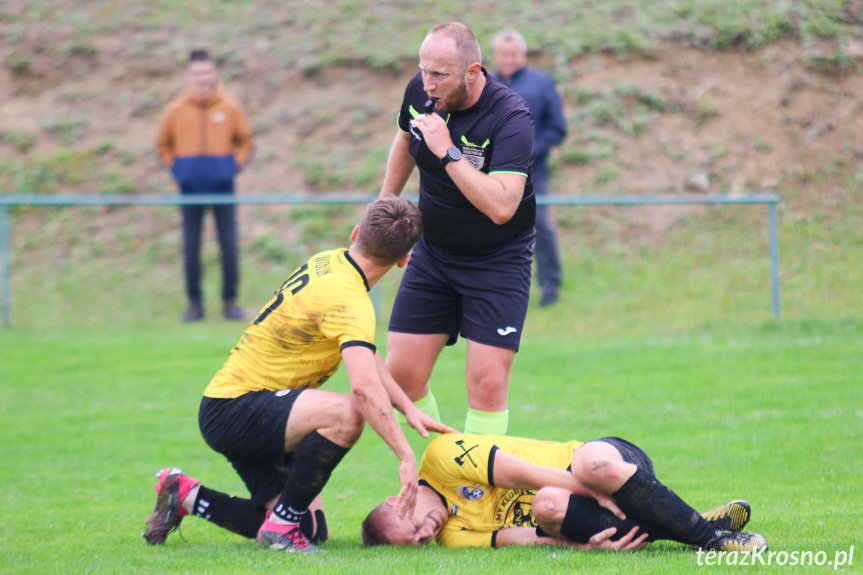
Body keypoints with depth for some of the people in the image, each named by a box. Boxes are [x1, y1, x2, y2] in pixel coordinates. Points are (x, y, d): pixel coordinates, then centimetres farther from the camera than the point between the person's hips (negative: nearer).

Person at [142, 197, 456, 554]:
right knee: (346, 414, -33)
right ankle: (283, 523, -19)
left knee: (312, 529, 5)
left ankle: (187, 496, 18)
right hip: (236, 409, -10)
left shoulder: (326, 263, 8)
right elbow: (364, 386, -35)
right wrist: (405, 456, -33)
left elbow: (364, 356, 18)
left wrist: (408, 407, 8)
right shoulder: (347, 299, -22)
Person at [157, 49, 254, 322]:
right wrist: (175, 168, 3)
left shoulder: (230, 108, 2)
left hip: (222, 186, 0)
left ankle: (230, 300, 8)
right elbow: (164, 144, 16)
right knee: (191, 248, 1)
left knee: (229, 246, -1)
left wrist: (236, 165, 1)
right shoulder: (176, 111, 2)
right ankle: (194, 302, 9)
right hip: (190, 188, 0)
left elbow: (245, 141, 14)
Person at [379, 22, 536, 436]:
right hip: (432, 252, 5)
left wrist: (447, 151, -36)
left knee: (487, 382, -12)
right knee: (402, 374, -1)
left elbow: (500, 207, -37)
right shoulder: (420, 92, -8)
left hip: (498, 260, -5)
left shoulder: (511, 118, -26)